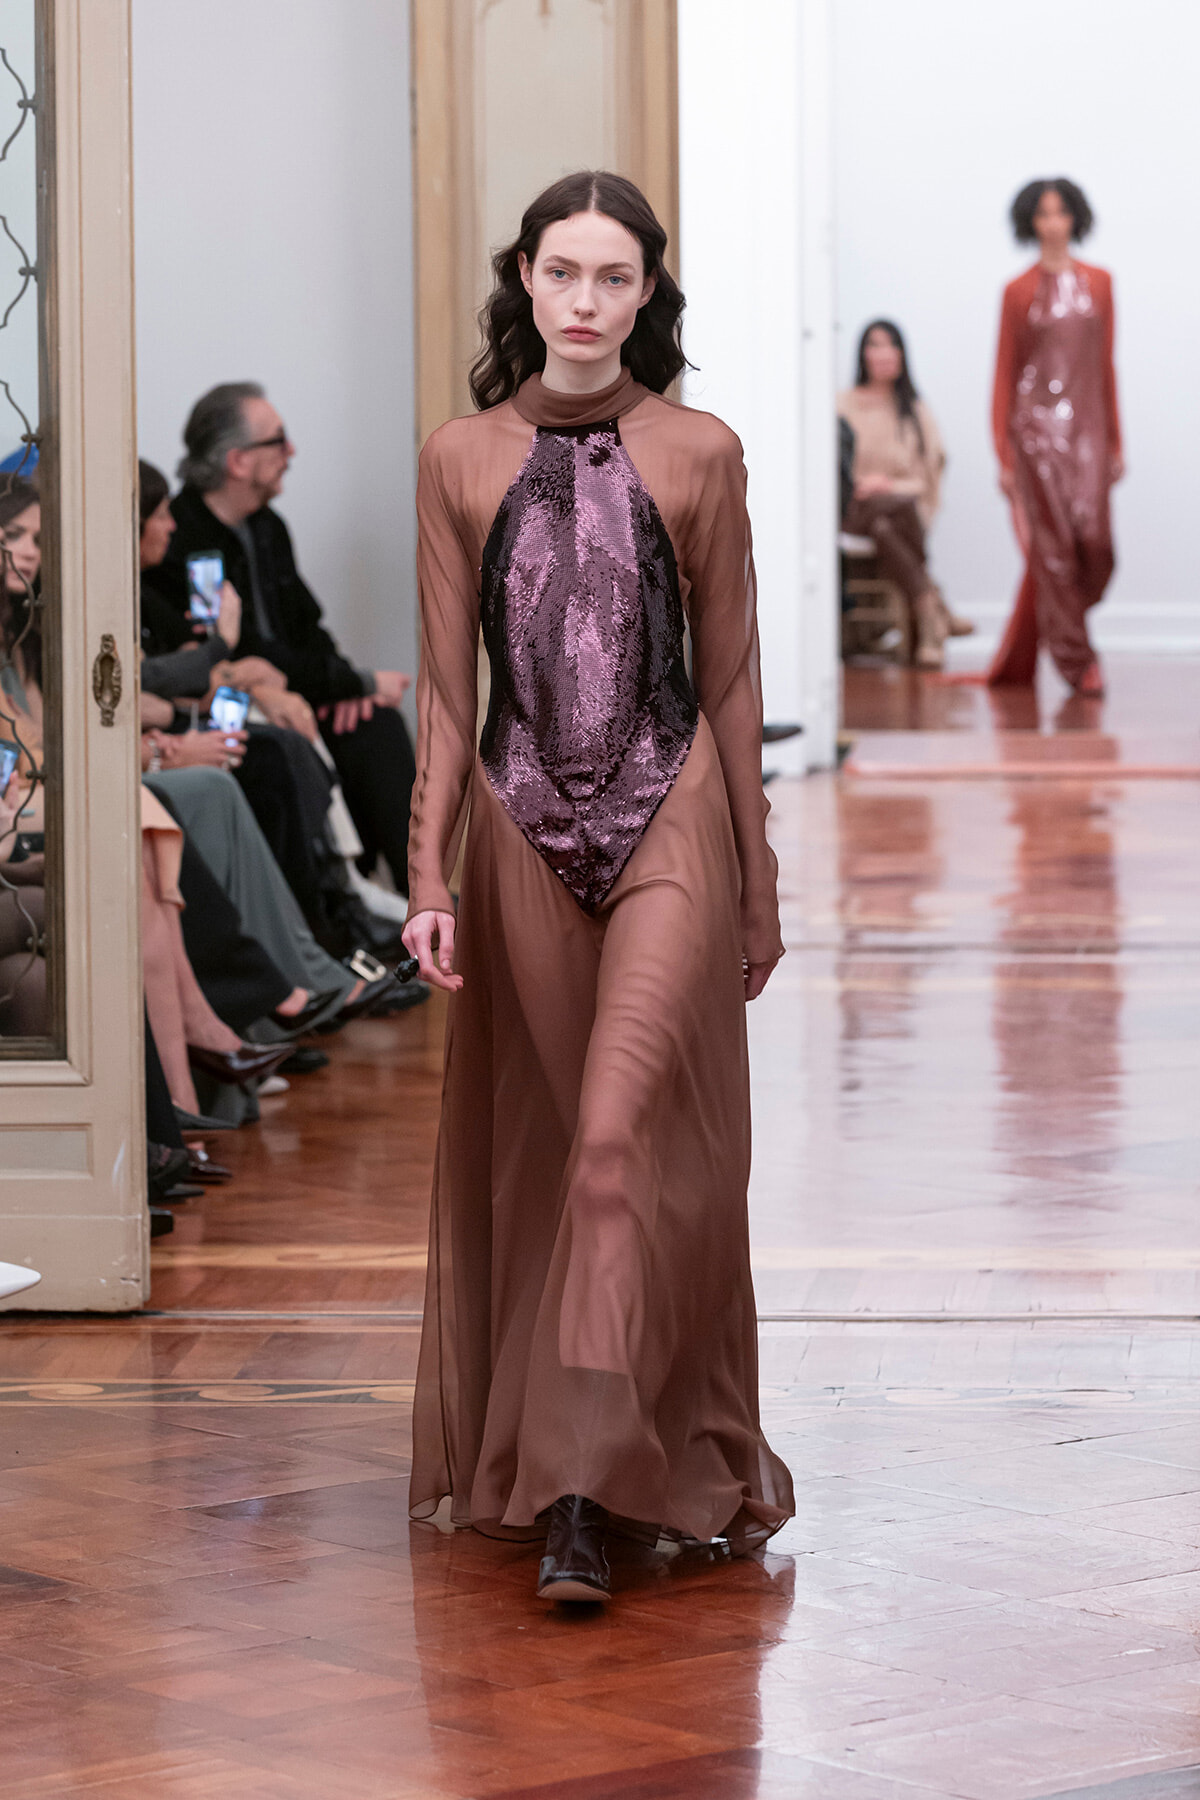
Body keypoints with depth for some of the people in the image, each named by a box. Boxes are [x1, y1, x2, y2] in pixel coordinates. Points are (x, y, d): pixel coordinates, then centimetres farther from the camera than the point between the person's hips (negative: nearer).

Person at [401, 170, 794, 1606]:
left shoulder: (699, 457, 0)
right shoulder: (461, 461, 4)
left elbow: (731, 678, 5)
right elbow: (446, 686, 5)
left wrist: (757, 882, 7)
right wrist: (429, 878, -1)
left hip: (670, 820, -2)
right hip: (521, 828, 2)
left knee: (622, 1135, -13)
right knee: (534, 1148, 9)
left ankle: (580, 1488, -14)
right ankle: (531, 1457, 21)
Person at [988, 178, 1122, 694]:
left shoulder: (1098, 283, 11)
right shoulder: (1019, 292, 3)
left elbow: (1106, 365, 13)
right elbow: (1004, 374, 3)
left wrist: (1115, 440, 11)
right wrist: (1003, 454, -2)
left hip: (1086, 425, 2)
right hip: (1036, 424, -2)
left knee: (1094, 539, -8)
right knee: (1053, 544, -6)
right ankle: (1077, 662, 0)